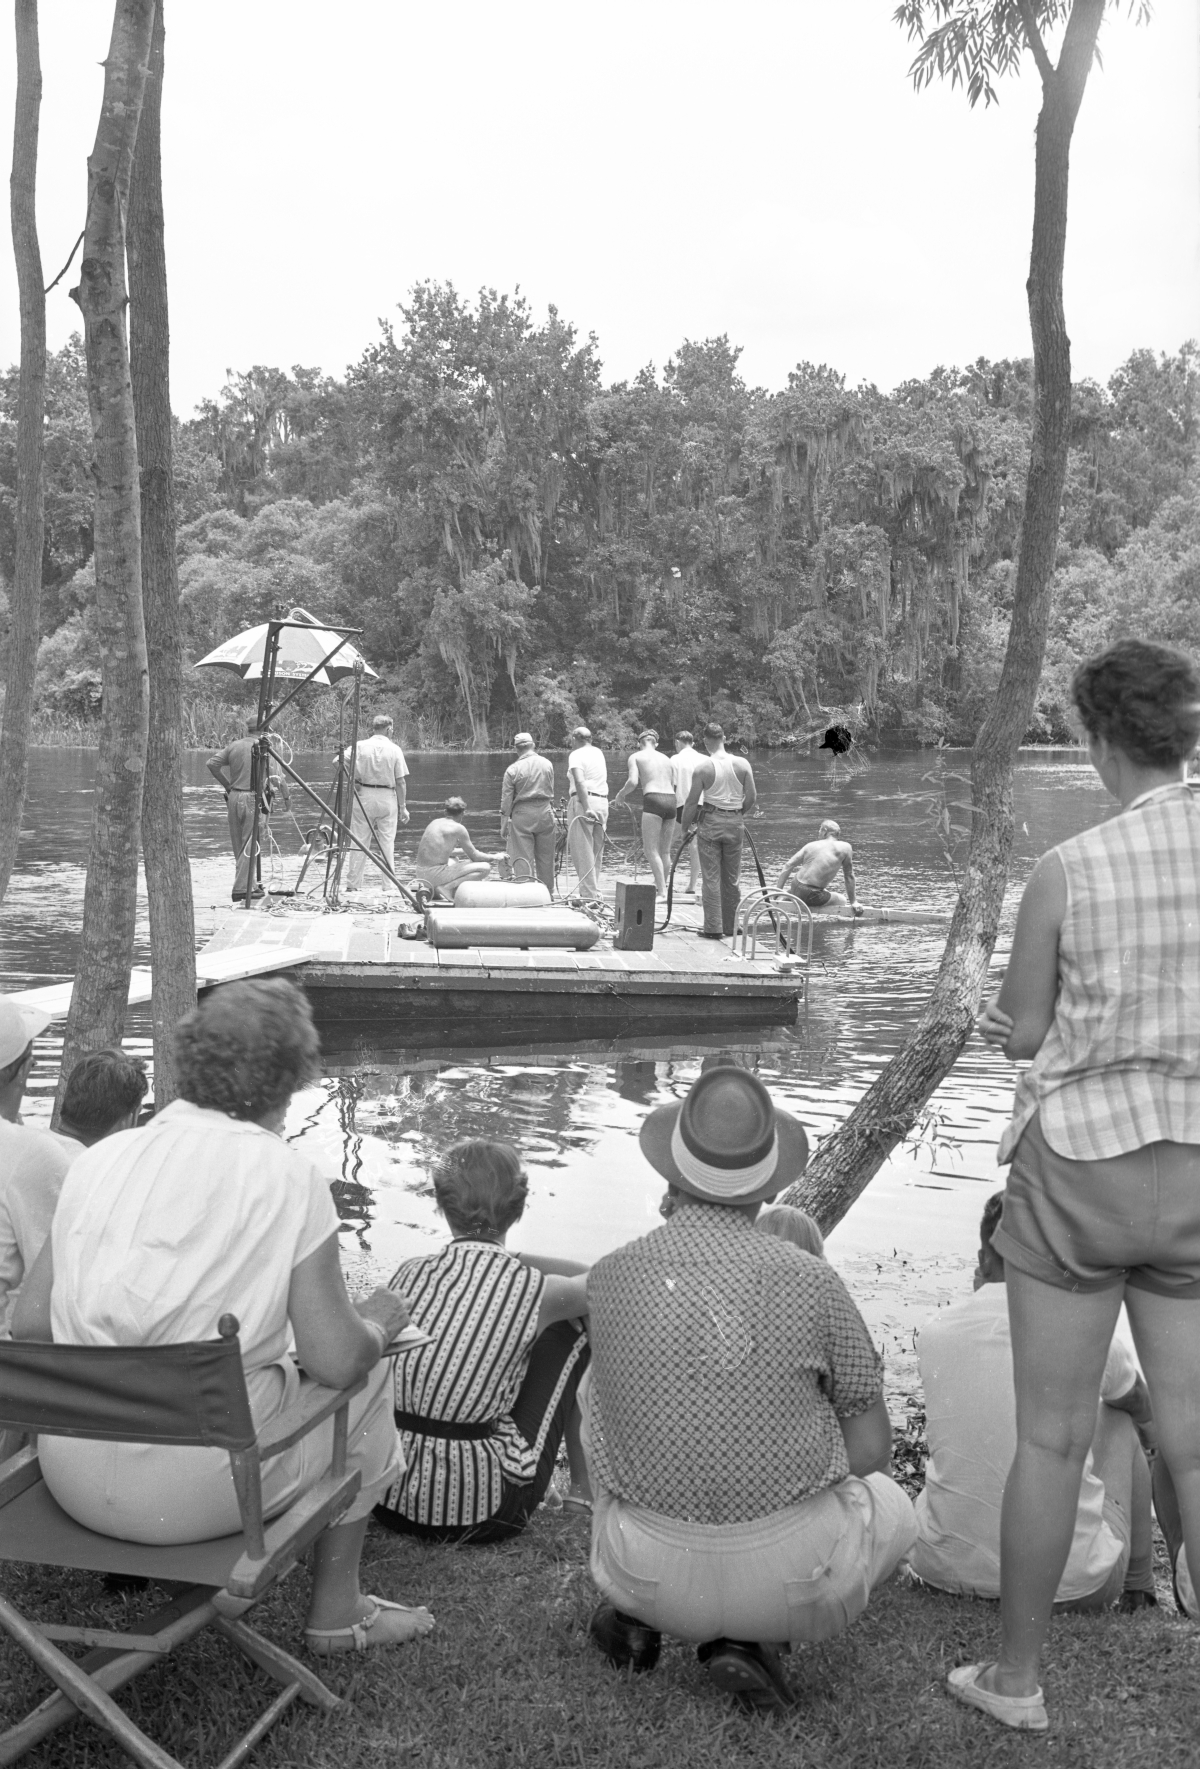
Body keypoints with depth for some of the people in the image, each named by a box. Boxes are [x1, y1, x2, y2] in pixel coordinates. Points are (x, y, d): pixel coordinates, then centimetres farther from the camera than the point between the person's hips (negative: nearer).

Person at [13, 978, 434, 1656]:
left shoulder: (101, 1159, 0)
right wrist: (377, 1321, 9)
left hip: (73, 1480, 6)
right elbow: (336, 1360, -13)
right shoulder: (288, 1176, -13)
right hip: (196, 1488, -5)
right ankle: (336, 1612, 30)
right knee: (369, 1376, 20)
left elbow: (29, 1321, 2)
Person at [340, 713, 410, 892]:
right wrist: (403, 807, 4)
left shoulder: (360, 747, 0)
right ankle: (389, 885, 5)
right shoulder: (394, 749, -1)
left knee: (359, 841, 5)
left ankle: (353, 884, 7)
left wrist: (353, 779, 1)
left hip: (363, 796, 1)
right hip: (387, 797, -1)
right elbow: (401, 781, -2)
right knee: (387, 842, 4)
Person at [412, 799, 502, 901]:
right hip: (436, 874, -8)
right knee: (485, 867, -4)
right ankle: (447, 887, -14)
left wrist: (463, 851, 37)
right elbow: (475, 857, 0)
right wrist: (495, 857, 17)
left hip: (420, 873, 8)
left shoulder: (434, 822, 15)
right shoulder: (458, 828, -6)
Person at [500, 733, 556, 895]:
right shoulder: (547, 764, 2)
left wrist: (503, 826, 3)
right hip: (545, 812, 3)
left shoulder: (512, 769, -7)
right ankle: (548, 893, 19)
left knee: (522, 857, 0)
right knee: (545, 857, 12)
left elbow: (506, 800, -4)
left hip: (522, 814, -3)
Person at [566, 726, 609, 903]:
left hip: (584, 802, -7)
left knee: (582, 852, -5)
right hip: (603, 802, 7)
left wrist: (586, 808, -26)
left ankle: (589, 896, -9)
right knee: (596, 852, 14)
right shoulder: (598, 753, 18)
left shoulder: (576, 755, -5)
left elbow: (580, 781, -19)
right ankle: (595, 894, 18)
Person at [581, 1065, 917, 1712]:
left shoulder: (609, 1276, -5)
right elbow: (872, 1448, 1)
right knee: (890, 1511, 32)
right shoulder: (811, 1280, -11)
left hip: (652, 1569, 3)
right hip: (790, 1572, -2)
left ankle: (636, 1609, 20)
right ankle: (744, 1637, 6)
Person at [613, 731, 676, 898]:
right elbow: (676, 785, 18)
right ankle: (660, 886, 21)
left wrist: (621, 795, 11)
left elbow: (633, 782, -6)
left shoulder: (636, 757, 9)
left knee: (650, 850, -5)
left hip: (653, 802, -5)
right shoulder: (667, 759, 23)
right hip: (671, 801, 5)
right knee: (664, 851, 14)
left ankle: (662, 892, -15)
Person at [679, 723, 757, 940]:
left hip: (711, 822, -3)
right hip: (735, 824, 3)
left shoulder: (702, 768, -9)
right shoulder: (742, 764, -1)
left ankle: (713, 927, 1)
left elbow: (692, 802, -7)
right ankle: (730, 925, 21)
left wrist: (684, 827, 6)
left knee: (711, 878, 2)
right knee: (731, 878, 14)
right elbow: (752, 798, 2)